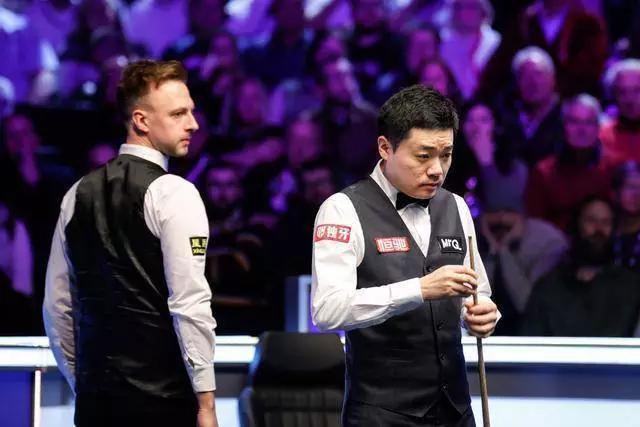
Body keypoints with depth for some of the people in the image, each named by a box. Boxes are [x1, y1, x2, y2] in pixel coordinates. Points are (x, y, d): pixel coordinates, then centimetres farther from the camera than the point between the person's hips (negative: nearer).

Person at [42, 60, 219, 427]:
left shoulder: (79, 194, 10)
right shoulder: (174, 194, -8)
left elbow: (57, 305, 12)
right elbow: (189, 304, -15)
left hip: (94, 396, 6)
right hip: (162, 397, -6)